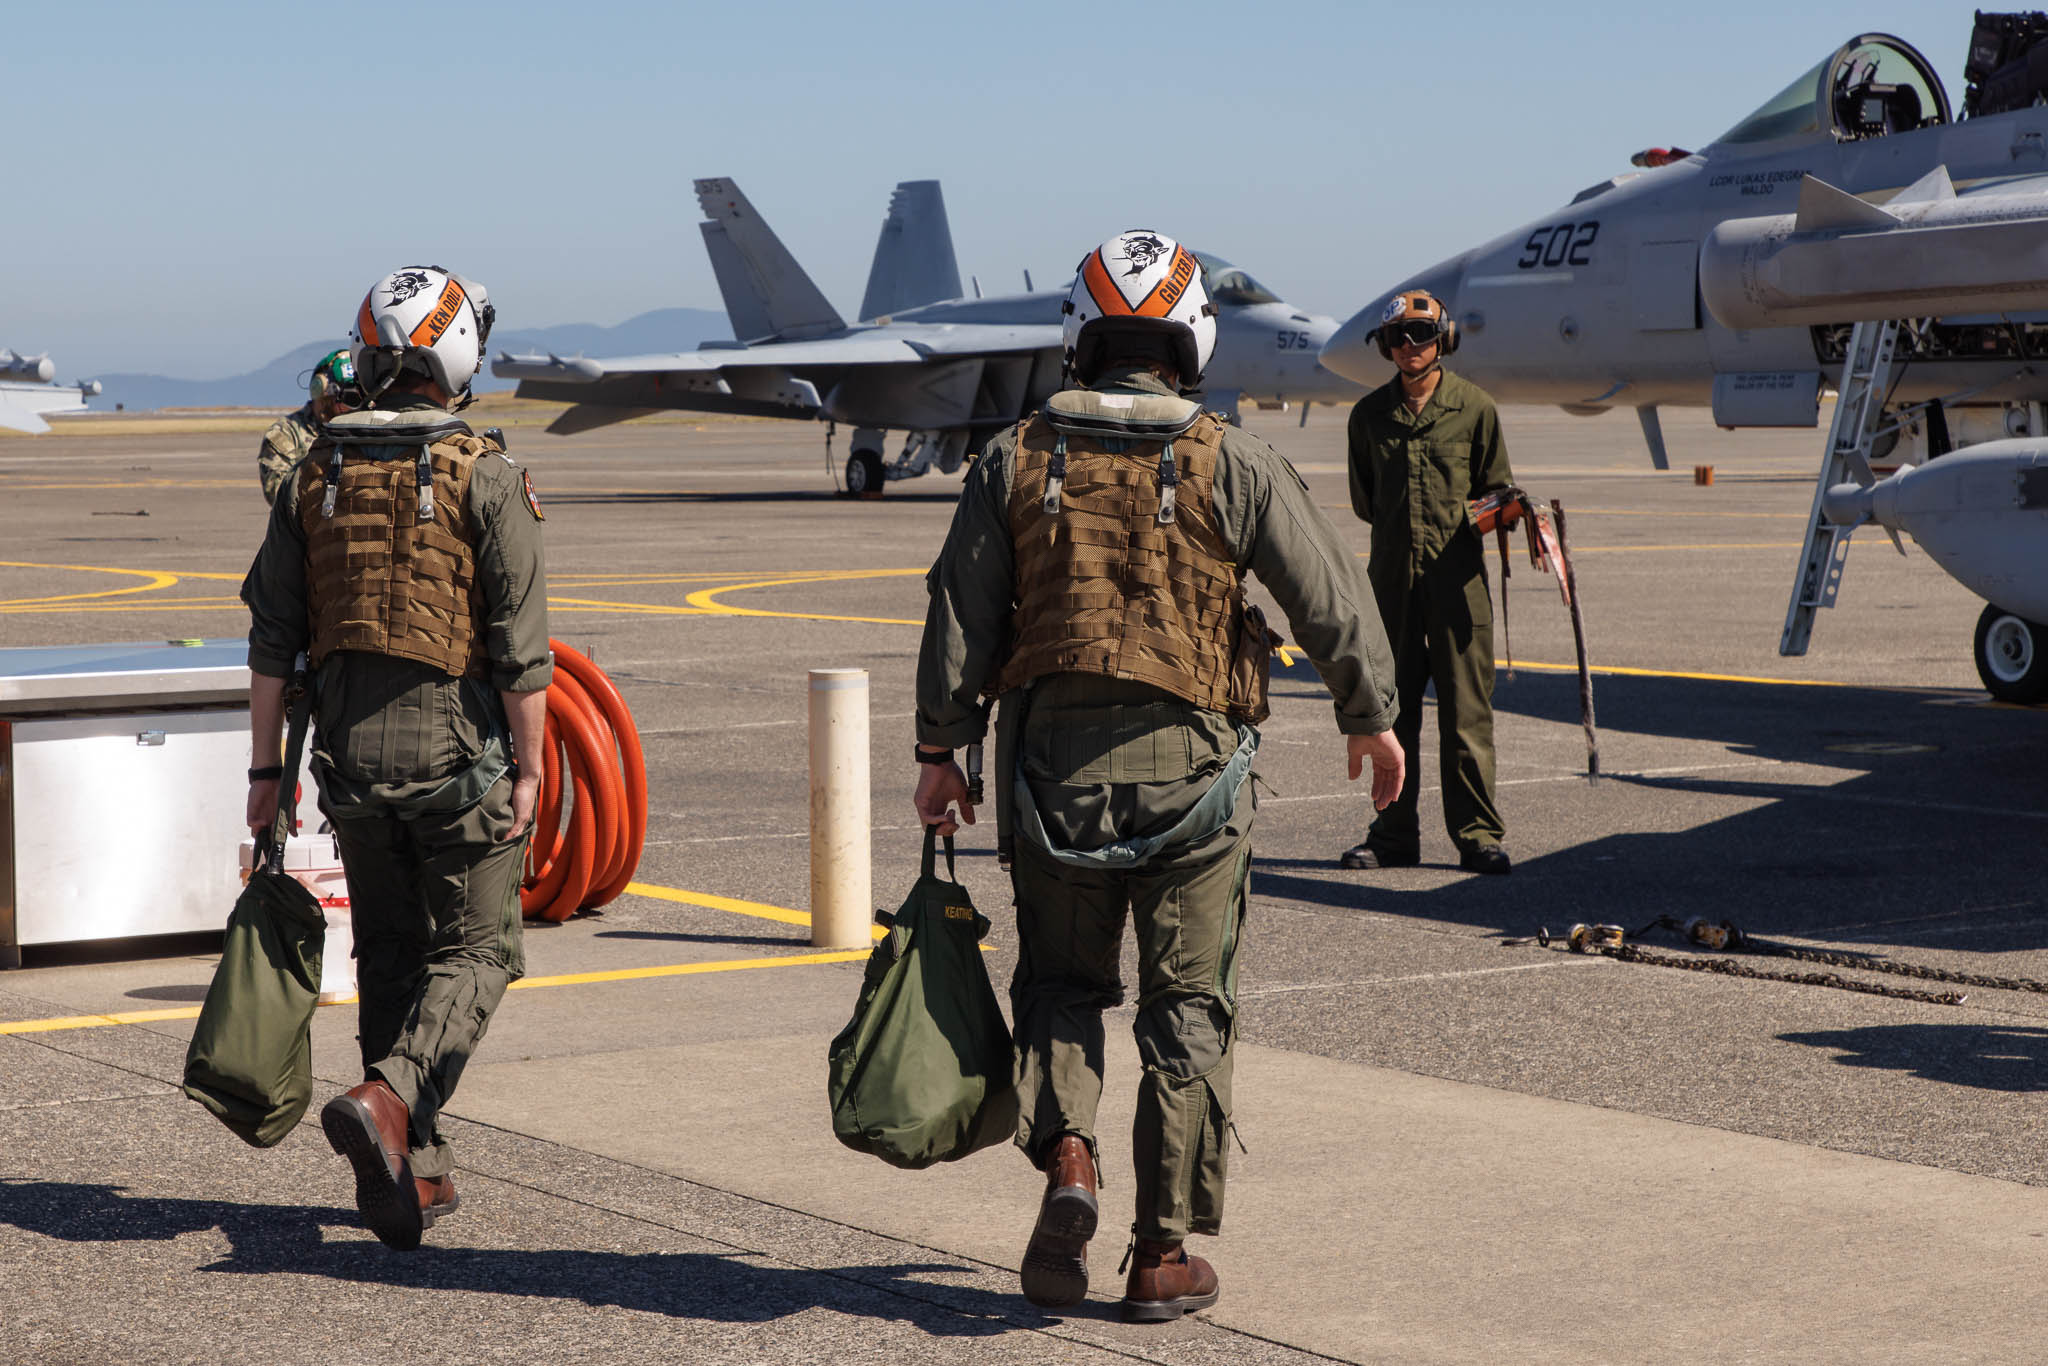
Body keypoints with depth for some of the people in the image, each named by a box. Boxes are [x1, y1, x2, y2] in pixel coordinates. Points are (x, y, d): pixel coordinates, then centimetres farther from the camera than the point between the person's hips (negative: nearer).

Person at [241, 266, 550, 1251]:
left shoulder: (315, 474, 5)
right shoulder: (483, 477, -9)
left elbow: (272, 637, 6)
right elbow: (520, 646, -12)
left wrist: (266, 766, 11)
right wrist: (528, 767, -5)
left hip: (351, 752, 5)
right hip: (456, 749, -4)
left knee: (390, 951, 15)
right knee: (475, 949, 6)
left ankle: (410, 1173, 16)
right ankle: (387, 1101, -18)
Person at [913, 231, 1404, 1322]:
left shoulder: (1016, 459, 0)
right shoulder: (1231, 465, -5)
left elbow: (959, 619, 1)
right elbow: (1332, 602, -1)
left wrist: (940, 752, 10)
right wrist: (1370, 718, 14)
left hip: (1052, 761, 2)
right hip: (1189, 768, -1)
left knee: (1060, 980, 19)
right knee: (1187, 1008, 8)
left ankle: (1066, 1161, -6)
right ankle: (1163, 1253, 9)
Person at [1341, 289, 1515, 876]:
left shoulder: (1474, 407, 2)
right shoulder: (1369, 414, 9)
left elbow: (1496, 488, 8)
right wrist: (1400, 527, 7)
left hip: (1457, 575, -2)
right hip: (1392, 573, 3)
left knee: (1466, 710, -3)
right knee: (1392, 709, 6)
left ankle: (1477, 835, 3)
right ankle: (1394, 837, 13)